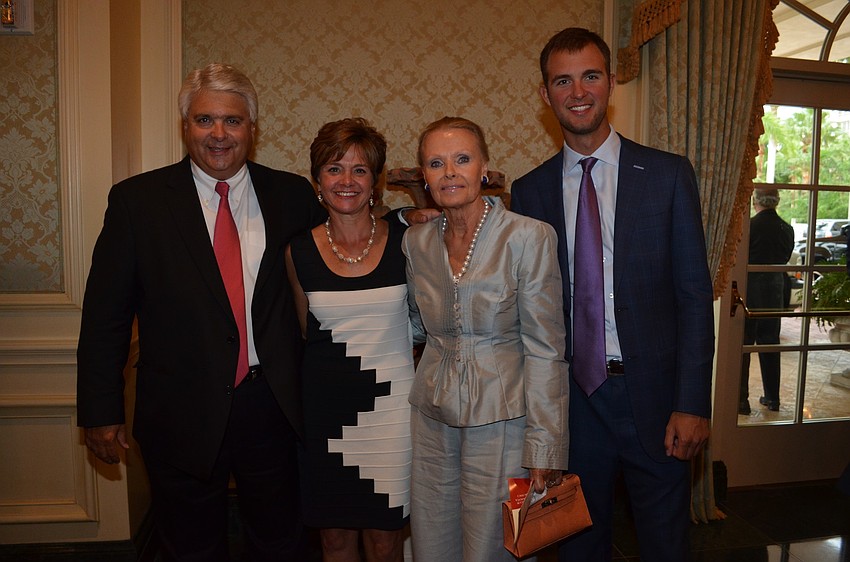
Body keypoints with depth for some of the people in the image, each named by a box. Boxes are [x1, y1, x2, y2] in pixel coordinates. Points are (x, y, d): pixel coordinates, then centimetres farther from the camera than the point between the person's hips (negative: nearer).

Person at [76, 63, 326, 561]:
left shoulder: (292, 195, 0)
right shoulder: (137, 199, -4)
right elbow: (106, 313, -2)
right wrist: (101, 409, -2)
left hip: (273, 407, 2)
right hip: (183, 413, -1)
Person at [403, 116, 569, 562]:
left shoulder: (529, 237, -12)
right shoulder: (415, 241, 3)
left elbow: (545, 349, -11)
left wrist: (545, 449, -12)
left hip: (500, 419, -4)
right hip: (433, 416, 5)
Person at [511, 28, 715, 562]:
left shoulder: (669, 174, -2)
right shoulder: (529, 191, 3)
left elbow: (695, 294, -3)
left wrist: (693, 403, -9)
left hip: (653, 394, -1)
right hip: (571, 395, 2)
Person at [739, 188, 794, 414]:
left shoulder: (749, 226, -16)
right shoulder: (787, 229, 0)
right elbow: (785, 259, 10)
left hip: (750, 290, -5)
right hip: (774, 291, 5)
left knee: (742, 345, 3)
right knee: (770, 344, 15)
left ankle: (741, 399, 4)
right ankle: (772, 397, 23)